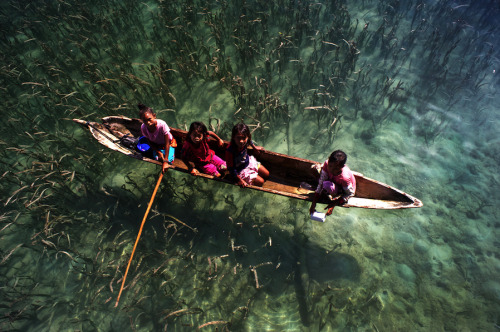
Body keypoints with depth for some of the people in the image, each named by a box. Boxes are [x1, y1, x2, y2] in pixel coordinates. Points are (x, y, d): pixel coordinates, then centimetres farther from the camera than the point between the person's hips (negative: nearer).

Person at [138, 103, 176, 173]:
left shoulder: (162, 125, -39)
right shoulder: (143, 127, -25)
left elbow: (167, 143, -33)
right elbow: (150, 142, -6)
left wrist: (165, 161, -35)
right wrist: (158, 152, -16)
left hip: (168, 143, -3)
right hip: (157, 145, 3)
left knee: (169, 160, -15)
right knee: (157, 158, -14)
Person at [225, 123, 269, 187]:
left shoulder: (245, 142, -24)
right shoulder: (230, 151, -40)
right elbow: (231, 168, -28)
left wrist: (255, 147, 21)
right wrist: (240, 180, -22)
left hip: (249, 161, 7)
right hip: (241, 170, -6)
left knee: (267, 175, 14)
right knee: (260, 182, -4)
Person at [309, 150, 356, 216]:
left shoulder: (345, 177, -43)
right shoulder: (327, 164, -32)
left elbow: (350, 193, -25)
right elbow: (321, 182, -27)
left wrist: (333, 204, -29)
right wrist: (314, 203, -30)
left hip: (344, 190, -4)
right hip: (332, 180, 4)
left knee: (328, 185, -36)